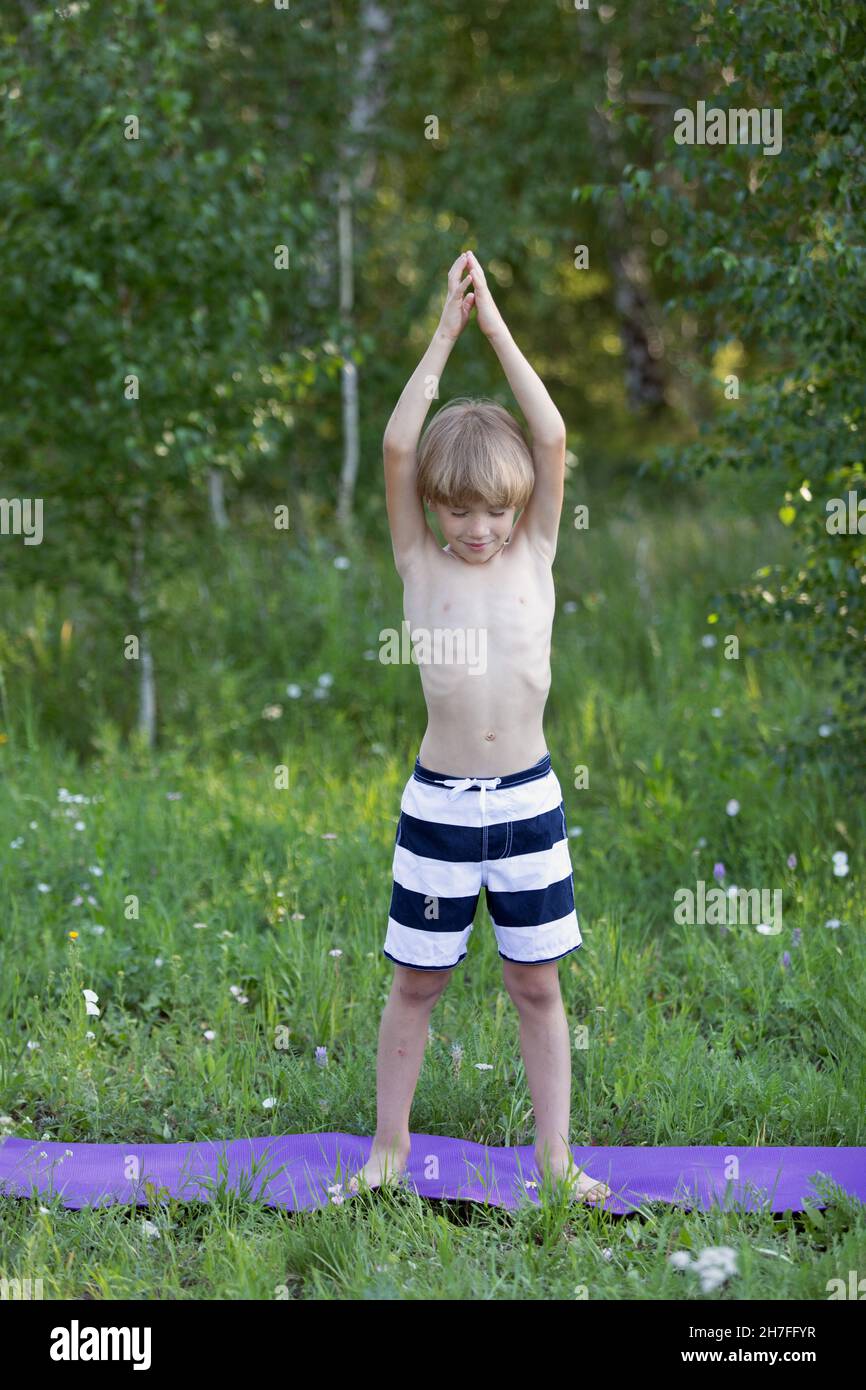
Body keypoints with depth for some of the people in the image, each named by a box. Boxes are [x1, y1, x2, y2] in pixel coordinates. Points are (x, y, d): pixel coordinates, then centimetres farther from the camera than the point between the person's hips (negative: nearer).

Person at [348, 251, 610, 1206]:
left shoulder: (534, 554, 2)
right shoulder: (420, 565, -1)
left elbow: (552, 438, -8)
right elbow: (396, 447, -12)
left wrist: (495, 326, -8)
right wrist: (446, 332, -11)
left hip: (529, 799, 1)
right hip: (438, 804, -1)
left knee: (537, 986, 8)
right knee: (416, 983, 9)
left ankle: (554, 1158, 16)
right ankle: (388, 1152, 21)